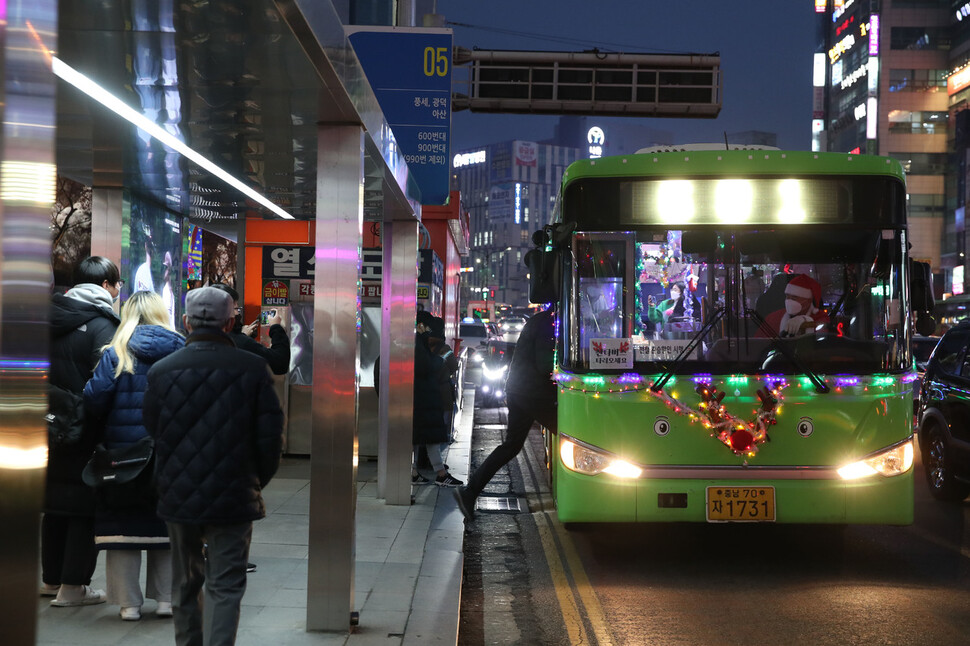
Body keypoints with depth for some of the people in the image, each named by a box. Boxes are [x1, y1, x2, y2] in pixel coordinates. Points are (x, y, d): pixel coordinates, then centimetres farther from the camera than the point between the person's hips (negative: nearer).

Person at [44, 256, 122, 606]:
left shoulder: (52, 318, 8)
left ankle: (51, 578, 27)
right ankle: (72, 586, 4)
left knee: (55, 502, 17)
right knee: (85, 505, 2)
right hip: (86, 433, -7)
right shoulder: (101, 325, -15)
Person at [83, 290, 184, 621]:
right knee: (166, 524, 14)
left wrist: (104, 427, 6)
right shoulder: (182, 350, -1)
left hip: (124, 451, -2)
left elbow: (95, 396, -12)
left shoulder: (116, 353, -6)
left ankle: (129, 602, 9)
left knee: (123, 522, 8)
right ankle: (166, 597, 17)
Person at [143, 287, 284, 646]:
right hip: (234, 500, -2)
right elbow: (271, 437, -5)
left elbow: (151, 433, 4)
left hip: (178, 498, 2)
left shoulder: (161, 371, -3)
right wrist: (257, 482, 10)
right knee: (225, 587, 2)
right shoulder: (253, 369, -7)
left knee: (184, 585, 19)